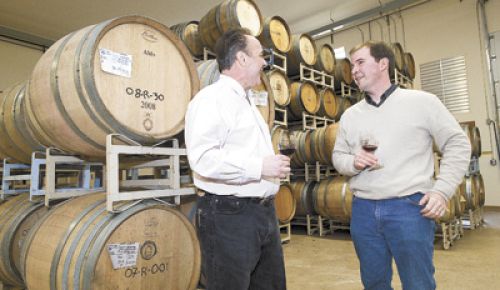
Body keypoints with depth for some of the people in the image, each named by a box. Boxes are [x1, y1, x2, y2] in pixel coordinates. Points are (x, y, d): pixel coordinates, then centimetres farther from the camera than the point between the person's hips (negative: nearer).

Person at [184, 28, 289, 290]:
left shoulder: (246, 102, 20)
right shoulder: (211, 98, -13)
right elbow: (203, 158, -26)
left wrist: (275, 164, 13)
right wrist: (259, 167, -22)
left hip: (264, 212, 10)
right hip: (229, 216, -9)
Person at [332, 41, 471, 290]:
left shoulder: (422, 101, -1)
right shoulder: (350, 115, 10)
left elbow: (457, 144, 1)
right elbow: (338, 156, 14)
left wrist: (442, 191, -8)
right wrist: (353, 162, -9)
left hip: (409, 207, -3)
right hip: (363, 210, 4)